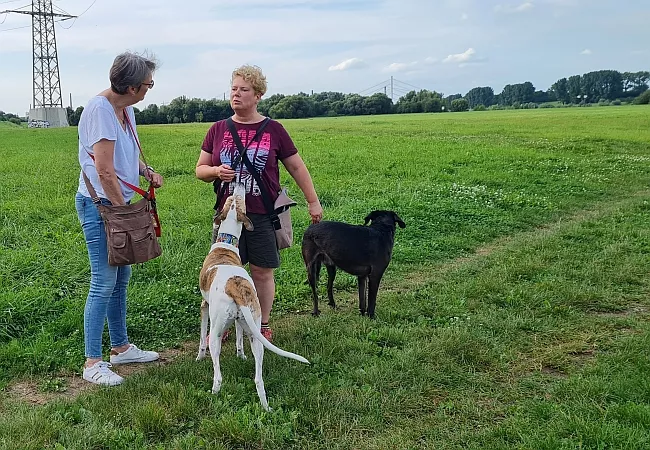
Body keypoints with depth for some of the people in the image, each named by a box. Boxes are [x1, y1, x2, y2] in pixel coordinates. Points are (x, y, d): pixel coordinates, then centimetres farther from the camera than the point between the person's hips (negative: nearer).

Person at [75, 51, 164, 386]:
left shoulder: (125, 108, 9)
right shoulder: (100, 110, -19)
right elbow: (105, 172, -22)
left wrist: (147, 172, 5)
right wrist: (122, 210, -14)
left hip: (119, 202, 10)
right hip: (99, 205, -9)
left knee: (120, 277, 16)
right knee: (104, 283, -6)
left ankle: (121, 347, 29)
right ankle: (92, 363, 4)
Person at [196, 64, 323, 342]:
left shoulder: (273, 130, 2)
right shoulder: (218, 130, 7)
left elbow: (296, 167, 8)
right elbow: (200, 169, 13)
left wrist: (313, 201, 9)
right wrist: (216, 171, -10)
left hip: (263, 215, -1)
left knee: (262, 272, 6)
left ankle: (263, 326, 23)